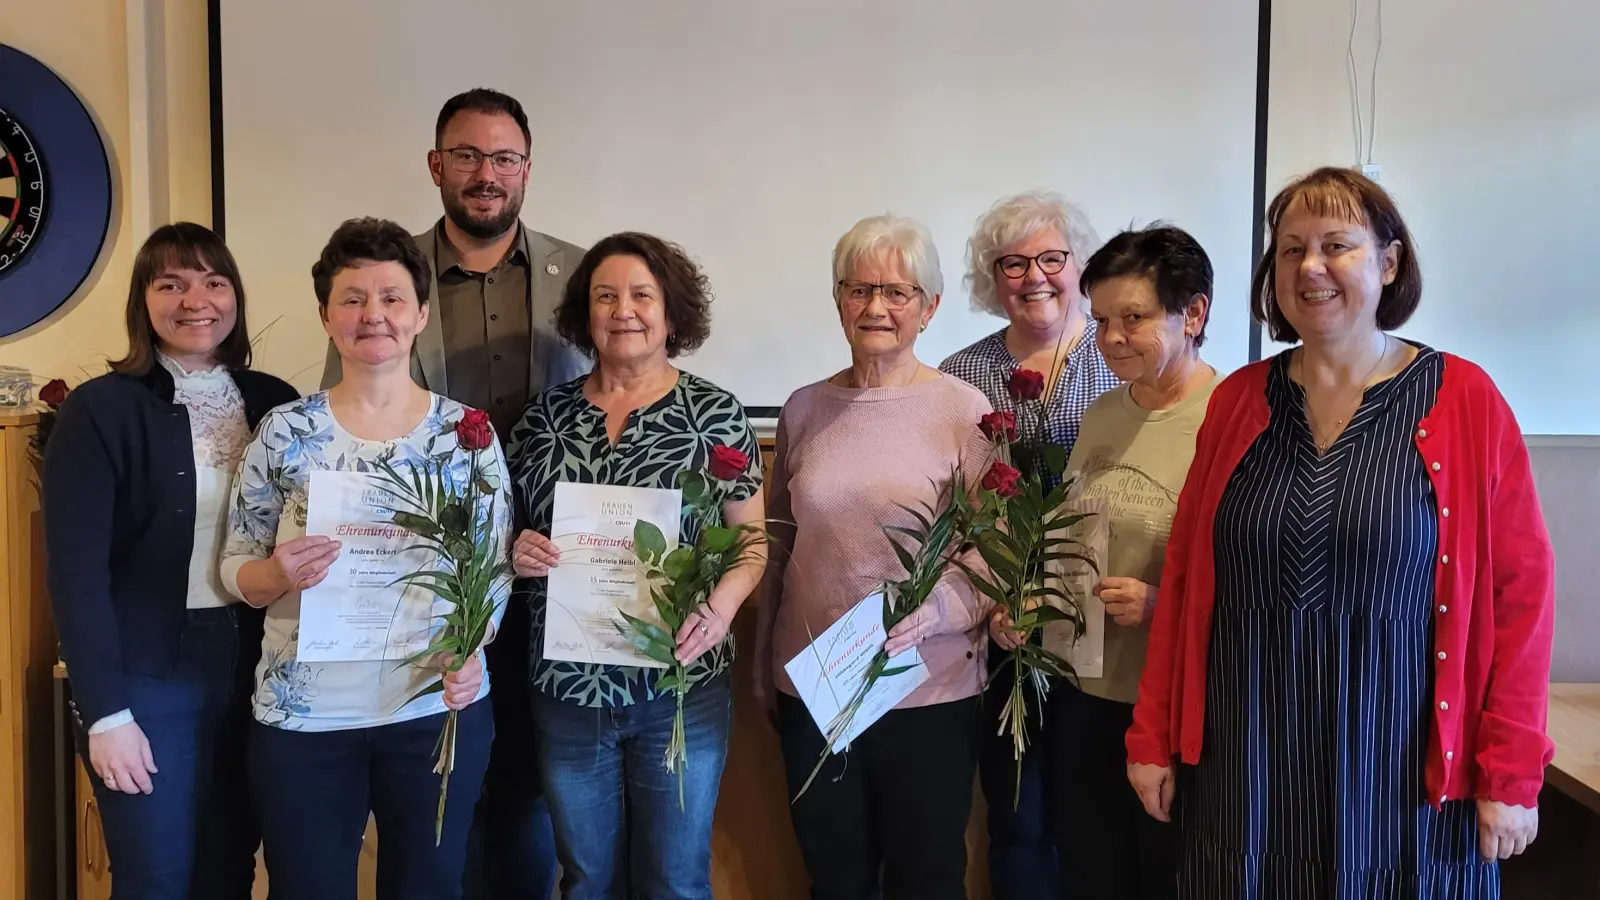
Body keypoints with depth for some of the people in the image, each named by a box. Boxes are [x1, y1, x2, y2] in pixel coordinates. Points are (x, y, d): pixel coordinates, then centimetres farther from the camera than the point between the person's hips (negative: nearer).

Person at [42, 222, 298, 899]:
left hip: (252, 665, 4)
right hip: (145, 673, -3)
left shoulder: (274, 403, 4)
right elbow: (76, 570, -11)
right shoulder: (101, 409, -8)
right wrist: (105, 712, -14)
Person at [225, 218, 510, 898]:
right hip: (304, 716, 0)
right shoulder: (285, 431, -3)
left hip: (438, 708, 0)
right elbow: (236, 568, 2)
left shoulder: (467, 431, -2)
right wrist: (278, 574, -20)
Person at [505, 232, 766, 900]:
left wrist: (722, 603, -20)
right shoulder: (546, 414, 3)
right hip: (565, 690, 3)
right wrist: (516, 550, -11)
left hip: (682, 689, -2)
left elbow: (754, 538, -2)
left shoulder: (715, 413, -5)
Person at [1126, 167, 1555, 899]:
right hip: (1242, 765, 2)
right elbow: (1183, 579, 4)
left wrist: (1510, 772, -7)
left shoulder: (1464, 401, -5)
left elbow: (1518, 593, -5)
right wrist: (1151, 737, 3)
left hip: (1406, 773, -2)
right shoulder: (1236, 401, 2)